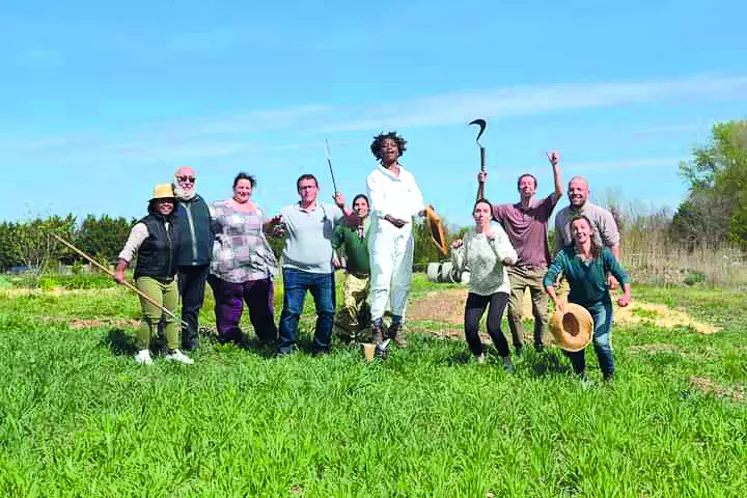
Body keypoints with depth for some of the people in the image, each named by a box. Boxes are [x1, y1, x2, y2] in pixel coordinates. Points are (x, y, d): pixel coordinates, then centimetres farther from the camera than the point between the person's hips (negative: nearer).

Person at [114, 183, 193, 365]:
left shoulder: (174, 225, 13)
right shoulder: (144, 226, -9)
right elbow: (129, 250, -10)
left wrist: (175, 275, 24)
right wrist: (119, 270, -16)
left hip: (170, 280, 7)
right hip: (148, 278, -7)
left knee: (171, 317, 9)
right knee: (152, 317, -12)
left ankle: (173, 351, 18)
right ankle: (142, 351, 3)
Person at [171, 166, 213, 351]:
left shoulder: (200, 202, 16)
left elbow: (211, 229, 23)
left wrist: (209, 251, 12)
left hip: (200, 264, 6)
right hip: (177, 265, -6)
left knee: (194, 305, 14)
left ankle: (190, 340, 24)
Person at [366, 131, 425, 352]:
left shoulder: (408, 176, 22)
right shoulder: (375, 177, 6)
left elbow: (416, 203, 14)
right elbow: (376, 204, -10)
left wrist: (423, 211, -9)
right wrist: (391, 218, -27)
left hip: (405, 233, 5)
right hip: (382, 232, -4)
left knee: (403, 282, 4)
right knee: (382, 281, -11)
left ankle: (397, 325, 13)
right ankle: (377, 326, -6)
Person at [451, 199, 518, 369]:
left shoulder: (498, 232, -13)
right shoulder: (469, 235, 0)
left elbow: (512, 259, -26)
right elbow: (460, 266, 5)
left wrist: (495, 242, -35)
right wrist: (455, 250, -12)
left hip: (498, 288, -4)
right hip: (477, 290, 4)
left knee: (493, 328, -20)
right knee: (470, 329, -8)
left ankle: (508, 362, 2)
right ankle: (480, 360, 19)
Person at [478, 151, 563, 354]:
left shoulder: (542, 207, 3)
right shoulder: (507, 210, 7)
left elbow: (559, 192, -12)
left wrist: (555, 166, -20)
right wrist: (481, 184, -7)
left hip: (539, 269, 0)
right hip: (515, 270, 0)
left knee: (541, 313, 3)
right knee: (514, 311, -8)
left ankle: (539, 347, 22)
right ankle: (518, 347, 9)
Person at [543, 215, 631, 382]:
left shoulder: (603, 253, -16)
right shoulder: (564, 255, -16)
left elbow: (622, 275, -16)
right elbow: (548, 277, -19)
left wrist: (626, 294, -35)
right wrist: (555, 298, -36)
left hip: (600, 304, -2)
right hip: (576, 304, 2)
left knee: (600, 341, -16)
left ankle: (609, 377, 11)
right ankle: (580, 377, 24)